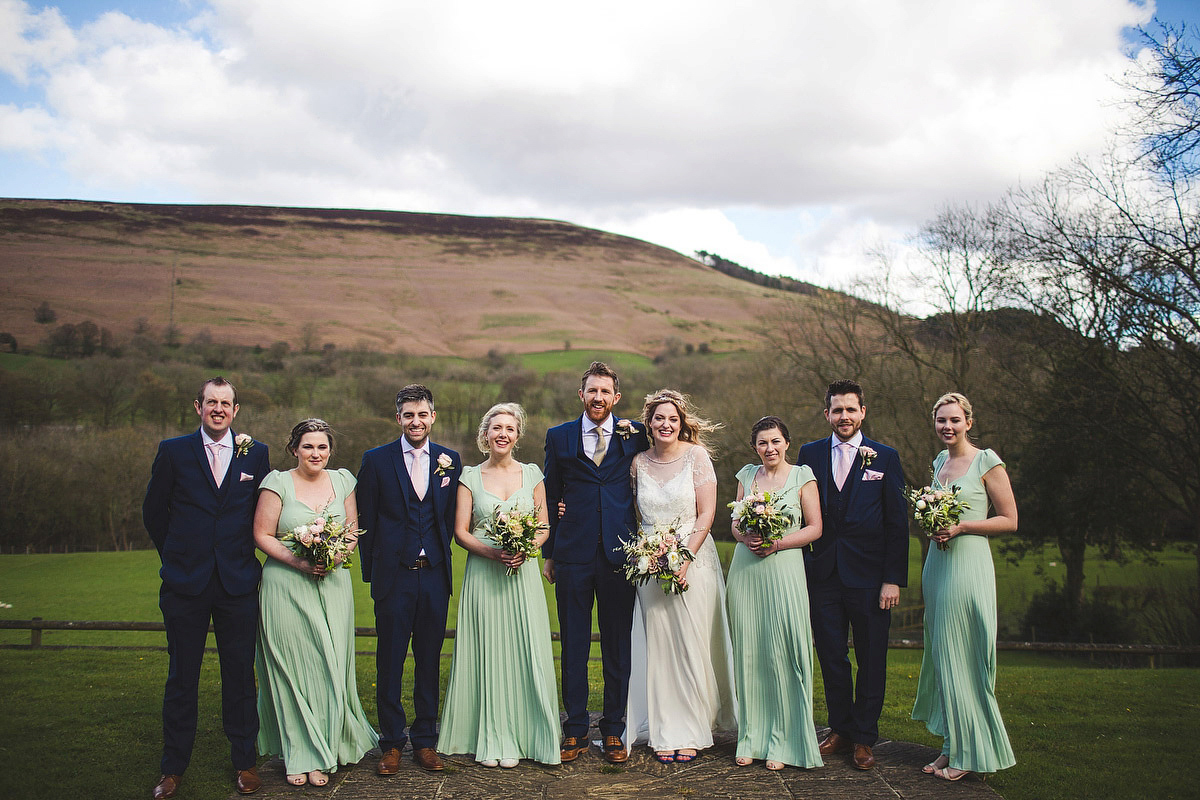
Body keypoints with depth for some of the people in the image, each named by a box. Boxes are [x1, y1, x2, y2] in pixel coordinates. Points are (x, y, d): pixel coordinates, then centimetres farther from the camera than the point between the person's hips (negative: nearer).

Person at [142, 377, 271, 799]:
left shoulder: (256, 454, 4)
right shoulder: (173, 451, 2)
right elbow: (154, 511, 9)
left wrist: (243, 554, 8)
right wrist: (178, 556, 11)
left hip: (239, 582, 0)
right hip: (185, 584, 0)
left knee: (240, 674, 7)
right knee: (182, 676, 9)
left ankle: (244, 762, 20)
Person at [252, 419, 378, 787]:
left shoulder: (342, 481, 9)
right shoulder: (278, 483, -1)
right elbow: (262, 535, -4)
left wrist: (337, 554, -8)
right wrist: (298, 561, -16)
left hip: (332, 584, 3)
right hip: (286, 586, -3)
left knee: (331, 667, 2)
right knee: (292, 668, 0)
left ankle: (325, 749, 16)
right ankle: (299, 754, 12)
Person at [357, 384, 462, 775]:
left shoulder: (450, 461, 7)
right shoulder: (376, 460, 1)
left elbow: (451, 518, 10)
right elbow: (366, 520, 3)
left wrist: (439, 557, 4)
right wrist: (371, 571, 2)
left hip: (434, 575, 2)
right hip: (393, 576, -2)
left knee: (429, 661, 9)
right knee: (390, 661, 5)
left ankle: (425, 741, 21)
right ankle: (391, 743, 18)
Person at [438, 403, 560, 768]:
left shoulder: (532, 474, 7)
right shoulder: (470, 477, 4)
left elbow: (543, 527, 8)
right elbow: (460, 532, 0)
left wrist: (525, 549, -12)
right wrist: (493, 552, -16)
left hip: (523, 574, 1)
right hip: (483, 574, -1)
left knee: (524, 652, 0)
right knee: (487, 652, 1)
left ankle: (518, 736, 12)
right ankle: (490, 739, 12)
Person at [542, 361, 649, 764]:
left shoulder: (635, 434, 6)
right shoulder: (559, 436, 8)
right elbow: (551, 497, 10)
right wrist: (547, 553, 9)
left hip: (619, 552, 0)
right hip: (572, 554, 0)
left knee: (618, 646, 7)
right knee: (573, 646, 7)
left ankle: (614, 730, 20)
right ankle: (575, 731, 19)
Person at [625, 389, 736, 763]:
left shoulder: (696, 455, -4)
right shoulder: (639, 462, 5)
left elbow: (706, 514, -7)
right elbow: (636, 515, 12)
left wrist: (685, 559, -13)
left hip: (693, 560, -2)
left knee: (692, 645, 1)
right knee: (658, 647, 3)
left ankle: (692, 731, 14)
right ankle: (665, 732, 14)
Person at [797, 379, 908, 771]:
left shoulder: (885, 457, 0)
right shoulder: (810, 454, 5)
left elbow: (897, 523, -2)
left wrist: (893, 579, -7)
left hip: (869, 575, -1)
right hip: (824, 574, 2)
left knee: (871, 661, 8)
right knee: (831, 657, 10)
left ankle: (864, 738, 22)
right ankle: (840, 729, 27)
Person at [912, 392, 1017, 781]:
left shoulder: (987, 461, -6)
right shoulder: (939, 461, 14)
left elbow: (1009, 520, -6)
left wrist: (961, 526, -16)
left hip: (969, 565, -7)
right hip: (936, 563, 7)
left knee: (964, 657, -2)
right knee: (941, 656, 8)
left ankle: (970, 752, 11)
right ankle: (951, 746, 17)